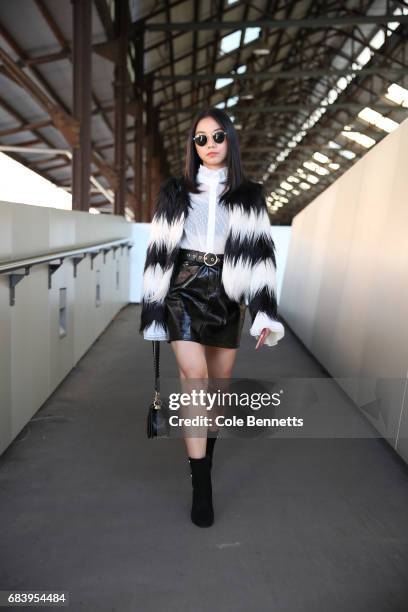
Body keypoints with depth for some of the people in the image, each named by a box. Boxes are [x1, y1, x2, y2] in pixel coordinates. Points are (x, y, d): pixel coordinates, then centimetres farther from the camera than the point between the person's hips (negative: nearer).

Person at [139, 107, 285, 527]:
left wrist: (264, 314, -9)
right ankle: (201, 484, -5)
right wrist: (154, 308, 2)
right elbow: (159, 252, 6)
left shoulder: (249, 196, 7)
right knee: (195, 376, -17)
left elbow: (260, 255, 0)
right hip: (184, 291, -1)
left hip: (227, 296, 2)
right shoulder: (174, 192, 7)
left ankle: (204, 454, 34)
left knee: (219, 383, 8)